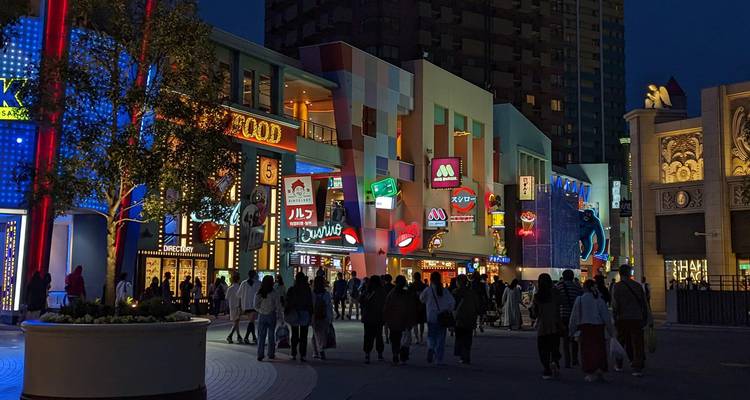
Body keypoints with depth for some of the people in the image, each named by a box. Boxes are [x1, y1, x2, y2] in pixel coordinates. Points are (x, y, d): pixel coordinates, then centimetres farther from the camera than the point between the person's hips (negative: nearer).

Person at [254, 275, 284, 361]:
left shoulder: (258, 293, -3)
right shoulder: (275, 294, -11)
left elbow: (255, 305, 0)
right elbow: (278, 307, -8)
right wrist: (280, 317, -1)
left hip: (261, 316, 2)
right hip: (271, 315, -2)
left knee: (261, 336, 6)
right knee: (271, 335, 10)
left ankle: (260, 355, 2)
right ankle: (271, 354, 16)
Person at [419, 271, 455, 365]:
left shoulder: (427, 290, -6)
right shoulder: (444, 291, -1)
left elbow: (422, 299, 9)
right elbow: (452, 302, -7)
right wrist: (448, 310, 4)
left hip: (431, 318, -1)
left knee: (431, 336, 12)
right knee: (441, 338, 9)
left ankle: (431, 347, -19)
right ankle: (439, 360, 8)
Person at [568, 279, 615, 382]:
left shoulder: (579, 299, -1)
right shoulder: (599, 299, 0)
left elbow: (574, 316, 2)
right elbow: (606, 315, 2)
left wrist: (572, 330, 12)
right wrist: (610, 329, 9)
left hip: (585, 327, -1)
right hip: (598, 327, 1)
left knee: (587, 350, 2)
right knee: (599, 348, 8)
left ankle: (590, 373, 0)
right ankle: (600, 370, 0)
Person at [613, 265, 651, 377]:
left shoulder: (617, 286, -5)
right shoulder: (638, 285, 6)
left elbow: (615, 304, -9)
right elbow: (645, 303, 8)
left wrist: (615, 318, 0)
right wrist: (647, 319, 13)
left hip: (623, 318, -2)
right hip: (637, 318, 2)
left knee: (621, 342, 13)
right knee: (637, 343, 1)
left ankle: (619, 365, 24)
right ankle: (637, 368, -6)